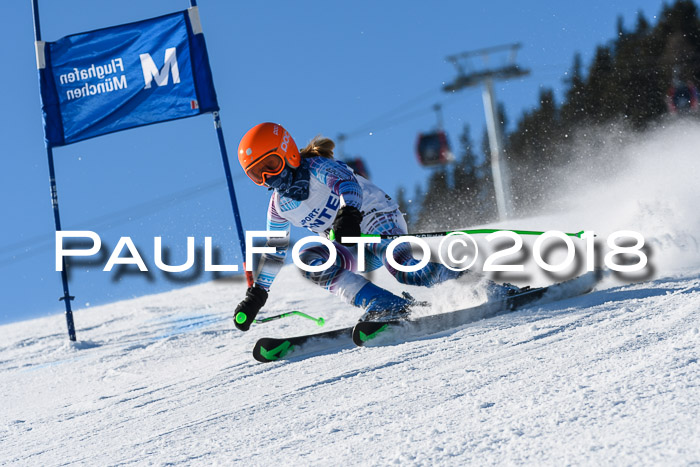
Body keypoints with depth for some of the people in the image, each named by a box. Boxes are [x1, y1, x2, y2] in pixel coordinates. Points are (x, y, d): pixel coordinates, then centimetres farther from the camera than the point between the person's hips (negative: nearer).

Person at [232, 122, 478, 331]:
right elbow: (274, 251, 20)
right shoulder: (279, 205, 8)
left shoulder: (318, 168, -13)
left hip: (378, 218, -7)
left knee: (405, 271, -33)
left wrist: (348, 215, -54)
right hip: (355, 250, 7)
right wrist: (255, 295, 18)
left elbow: (349, 184, -33)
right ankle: (384, 305, -32)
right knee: (310, 260, -21)